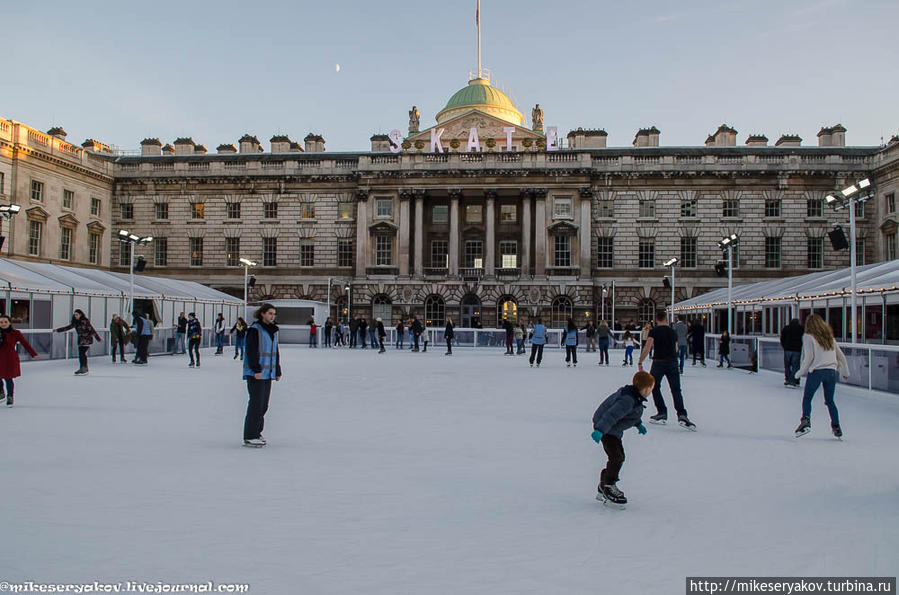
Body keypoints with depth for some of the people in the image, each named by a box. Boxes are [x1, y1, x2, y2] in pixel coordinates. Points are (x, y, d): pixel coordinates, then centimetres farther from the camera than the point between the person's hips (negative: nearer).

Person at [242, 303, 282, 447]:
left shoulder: (273, 331, 16)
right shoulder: (255, 330, -9)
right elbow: (251, 351, -15)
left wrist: (277, 371, 19)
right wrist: (257, 369, -21)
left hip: (267, 373, 8)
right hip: (255, 373, -8)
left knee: (264, 405, 10)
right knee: (256, 403, -9)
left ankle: (256, 432, 21)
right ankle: (249, 437, -4)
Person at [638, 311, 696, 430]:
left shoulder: (654, 331, -1)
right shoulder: (673, 332, 12)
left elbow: (647, 348, -11)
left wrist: (640, 363, -7)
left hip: (659, 362, -3)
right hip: (673, 363, 3)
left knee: (654, 387, 15)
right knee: (676, 390, 2)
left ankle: (662, 413, 13)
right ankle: (682, 415, -14)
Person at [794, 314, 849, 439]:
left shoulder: (808, 337, -2)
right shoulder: (830, 337, 14)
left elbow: (808, 357, -8)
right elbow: (841, 356, 18)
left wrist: (800, 373, 2)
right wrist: (845, 373, 28)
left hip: (816, 372, -5)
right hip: (831, 372, 5)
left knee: (807, 398, 4)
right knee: (830, 401, 15)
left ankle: (806, 421, -13)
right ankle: (836, 427, 11)